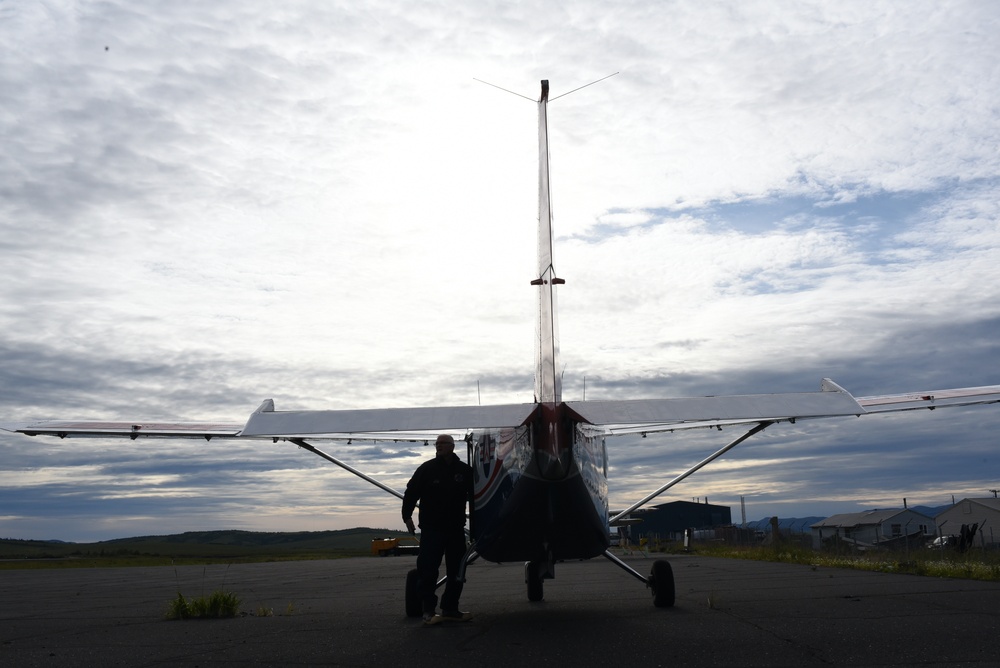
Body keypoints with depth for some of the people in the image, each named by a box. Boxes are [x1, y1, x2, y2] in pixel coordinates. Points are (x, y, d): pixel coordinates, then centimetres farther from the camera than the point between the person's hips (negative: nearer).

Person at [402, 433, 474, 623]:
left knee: (456, 571, 8)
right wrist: (407, 516, -4)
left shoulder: (465, 470, 4)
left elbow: (474, 495, 14)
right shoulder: (426, 469, -3)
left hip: (456, 528, 3)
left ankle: (450, 608, 19)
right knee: (428, 570, -6)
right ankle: (428, 610, 2)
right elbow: (411, 493, 0)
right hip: (431, 529, -3)